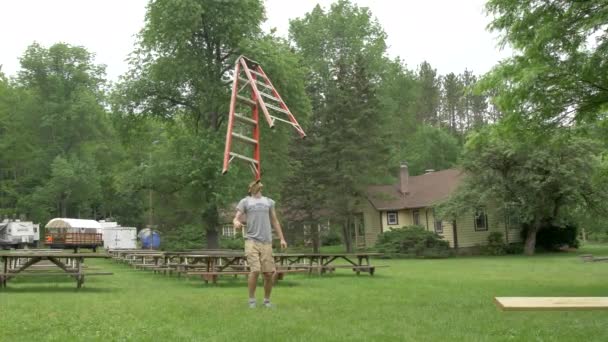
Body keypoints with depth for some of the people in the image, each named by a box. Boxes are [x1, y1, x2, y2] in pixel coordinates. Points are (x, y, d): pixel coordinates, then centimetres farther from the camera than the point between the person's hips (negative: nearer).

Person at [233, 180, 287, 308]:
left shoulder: (269, 202, 17)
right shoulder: (245, 202, 8)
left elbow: (274, 221, 19)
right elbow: (236, 218, -1)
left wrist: (282, 239, 10)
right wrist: (236, 223, -26)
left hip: (266, 242, 3)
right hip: (251, 241, -3)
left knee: (269, 273, -3)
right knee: (255, 270, -16)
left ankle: (267, 300, 15)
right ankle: (251, 300, 0)